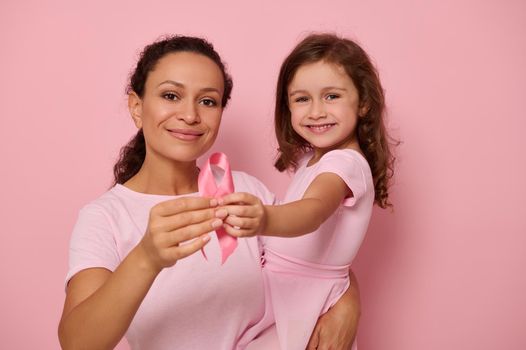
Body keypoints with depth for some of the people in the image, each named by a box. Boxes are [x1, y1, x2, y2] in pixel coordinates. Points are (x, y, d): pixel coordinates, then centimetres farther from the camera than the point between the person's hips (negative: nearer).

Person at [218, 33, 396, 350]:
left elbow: (314, 210, -43)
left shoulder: (345, 163, -23)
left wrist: (266, 220, -60)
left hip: (305, 304, -8)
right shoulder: (313, 157, 6)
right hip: (283, 290, 8)